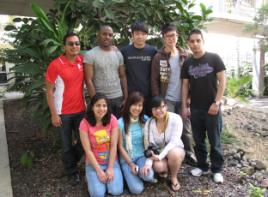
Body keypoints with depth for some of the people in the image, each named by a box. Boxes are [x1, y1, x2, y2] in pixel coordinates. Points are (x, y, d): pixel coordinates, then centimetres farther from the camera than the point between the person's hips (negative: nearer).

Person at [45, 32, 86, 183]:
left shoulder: (82, 61, -2)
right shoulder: (55, 65, -15)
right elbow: (49, 91, -11)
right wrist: (54, 114, -12)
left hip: (81, 109, 4)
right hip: (64, 112, -4)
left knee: (82, 141, 16)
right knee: (67, 144, 11)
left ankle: (73, 162, 44)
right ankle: (72, 170, 33)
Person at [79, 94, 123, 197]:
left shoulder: (112, 120, -11)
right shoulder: (85, 123, -16)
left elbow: (114, 146, -11)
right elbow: (88, 150, -14)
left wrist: (110, 168, -14)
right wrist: (99, 171, -15)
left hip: (111, 161, 1)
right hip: (93, 163, -1)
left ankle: (109, 175, 17)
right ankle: (91, 177, 15)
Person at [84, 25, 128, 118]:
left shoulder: (118, 54, 8)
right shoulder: (90, 55, -7)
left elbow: (123, 77, 10)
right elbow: (89, 80, -10)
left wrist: (126, 98, 4)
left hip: (118, 98, 4)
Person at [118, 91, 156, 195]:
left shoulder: (146, 120, -4)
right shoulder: (121, 123, -12)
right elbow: (120, 147, -7)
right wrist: (131, 164, -10)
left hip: (142, 156, 2)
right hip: (126, 159, -1)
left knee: (148, 175, -30)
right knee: (137, 189, -16)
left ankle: (145, 175, 6)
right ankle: (129, 175, 15)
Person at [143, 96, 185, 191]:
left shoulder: (176, 118, -20)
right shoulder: (149, 123, -12)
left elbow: (174, 141, -25)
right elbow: (149, 146, -16)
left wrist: (160, 156, -34)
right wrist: (148, 163, -33)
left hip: (175, 150, -1)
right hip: (158, 152, 2)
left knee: (173, 153, -37)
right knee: (158, 166, -32)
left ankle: (174, 178, -7)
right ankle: (164, 170, 9)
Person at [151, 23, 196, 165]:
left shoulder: (185, 55, 4)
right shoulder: (158, 57, -4)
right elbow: (154, 80, -4)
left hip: (183, 99, 3)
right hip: (167, 99, -2)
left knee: (186, 127, 12)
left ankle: (189, 154, 27)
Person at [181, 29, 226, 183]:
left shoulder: (214, 58, -4)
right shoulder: (187, 63, 6)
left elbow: (222, 81, -6)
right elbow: (185, 85, 9)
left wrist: (216, 102, -13)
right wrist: (184, 106, 4)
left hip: (212, 107, -3)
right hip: (195, 108, 4)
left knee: (215, 141, 5)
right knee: (198, 140, 12)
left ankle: (217, 169, 20)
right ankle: (202, 166, 28)